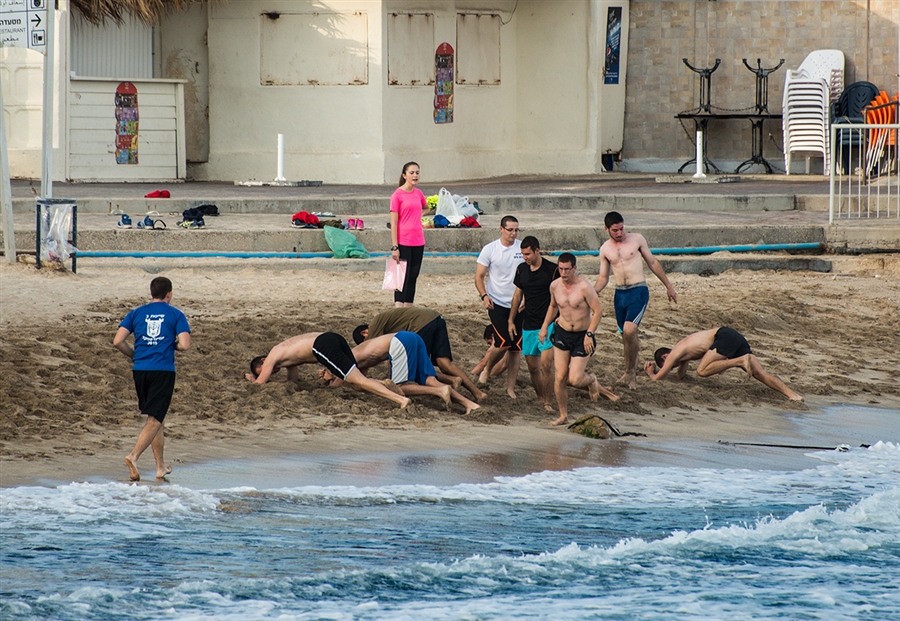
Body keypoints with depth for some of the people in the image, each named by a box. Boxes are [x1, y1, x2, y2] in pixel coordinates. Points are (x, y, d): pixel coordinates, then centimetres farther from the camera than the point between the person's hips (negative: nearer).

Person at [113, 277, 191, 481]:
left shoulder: (137, 313, 9)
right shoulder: (176, 315, 2)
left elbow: (117, 341, 1)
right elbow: (185, 345, -8)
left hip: (140, 370, 4)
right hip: (163, 370, -4)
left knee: (154, 417, 17)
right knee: (154, 420, -5)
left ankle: (161, 467, 22)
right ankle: (133, 456, -27)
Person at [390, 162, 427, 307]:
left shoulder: (418, 193, 9)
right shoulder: (397, 195, -9)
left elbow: (425, 207, 32)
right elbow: (393, 224, -11)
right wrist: (394, 247, -15)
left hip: (418, 242, 6)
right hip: (403, 243, -6)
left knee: (413, 278, 9)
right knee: (403, 278, -7)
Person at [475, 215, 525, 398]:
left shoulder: (523, 249, 1)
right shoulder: (490, 249, -3)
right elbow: (479, 276, 1)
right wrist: (484, 295, -16)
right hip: (497, 304, -2)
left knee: (516, 347, 2)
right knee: (504, 343, -14)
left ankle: (511, 387, 11)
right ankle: (487, 369, 14)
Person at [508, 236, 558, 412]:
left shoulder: (552, 270, -7)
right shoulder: (521, 269, 7)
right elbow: (518, 295, 17)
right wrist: (511, 320, 16)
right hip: (528, 325, 5)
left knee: (546, 364, -14)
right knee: (532, 366, 6)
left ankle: (548, 402, -5)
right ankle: (539, 399, 21)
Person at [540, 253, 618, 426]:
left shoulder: (584, 287, -18)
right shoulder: (555, 286, -1)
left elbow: (597, 311, -14)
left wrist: (589, 334, -20)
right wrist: (544, 326, 13)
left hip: (582, 336, -4)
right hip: (562, 334, 4)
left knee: (574, 379, -10)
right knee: (560, 378, -4)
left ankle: (591, 381, 26)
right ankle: (563, 415, 11)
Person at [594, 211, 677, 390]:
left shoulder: (636, 239, -2)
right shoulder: (605, 249, 6)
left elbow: (653, 263, 8)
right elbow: (603, 277, 13)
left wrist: (668, 286, 11)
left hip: (638, 291, -4)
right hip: (620, 293, 4)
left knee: (629, 330, -21)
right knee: (627, 335, 10)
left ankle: (629, 372, -8)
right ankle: (632, 368, 27)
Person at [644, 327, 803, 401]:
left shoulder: (675, 354, 1)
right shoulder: (683, 353, 26)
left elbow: (657, 378, 3)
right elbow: (679, 375, 39)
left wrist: (651, 373, 25)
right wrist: (654, 366, 37)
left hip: (726, 336, -9)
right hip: (736, 339, 9)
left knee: (702, 370, -16)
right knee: (759, 373, -3)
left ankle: (742, 360, -22)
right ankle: (790, 393, -16)